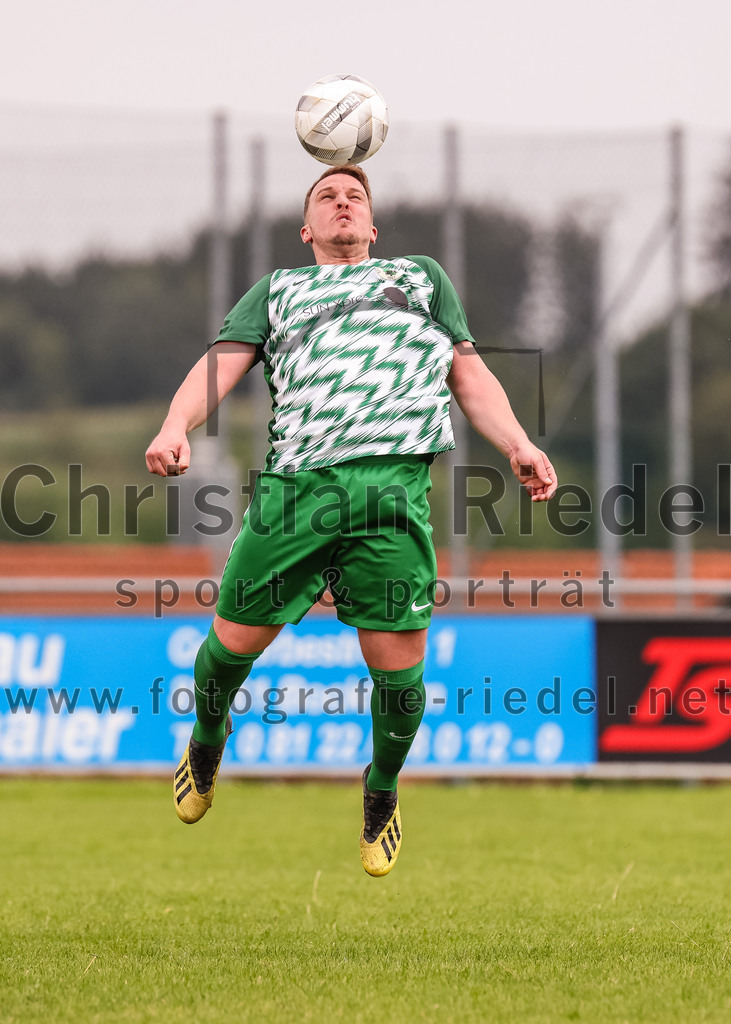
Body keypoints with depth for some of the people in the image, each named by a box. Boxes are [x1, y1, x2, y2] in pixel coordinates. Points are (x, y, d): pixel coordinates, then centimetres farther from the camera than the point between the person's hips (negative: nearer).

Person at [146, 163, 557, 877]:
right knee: (234, 644, 1)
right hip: (295, 482, 0)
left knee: (397, 669, -6)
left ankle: (381, 792, 21)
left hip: (394, 482, 0)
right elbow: (221, 363, 14)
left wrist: (518, 445, 5)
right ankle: (207, 740, 33)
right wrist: (175, 426, -7)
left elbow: (470, 376, 24)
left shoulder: (421, 274, 31)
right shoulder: (276, 288, 29)